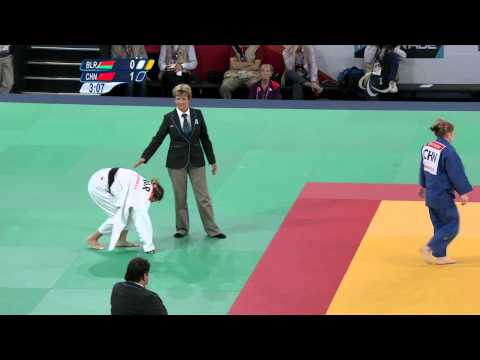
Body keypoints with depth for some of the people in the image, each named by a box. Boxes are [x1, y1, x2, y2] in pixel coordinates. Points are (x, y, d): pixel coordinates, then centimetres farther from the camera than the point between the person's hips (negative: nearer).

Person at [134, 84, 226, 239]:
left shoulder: (198, 114, 1)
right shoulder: (169, 118, -3)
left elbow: (205, 138, 7)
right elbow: (157, 139, -1)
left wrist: (212, 161, 9)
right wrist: (144, 157, -7)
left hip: (196, 161, 1)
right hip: (176, 162, -1)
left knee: (203, 197, 1)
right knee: (180, 198, 6)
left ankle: (212, 230, 6)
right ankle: (182, 229, 18)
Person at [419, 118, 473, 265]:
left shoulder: (427, 147, 4)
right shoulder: (448, 151, -21)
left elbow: (423, 168, 18)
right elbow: (456, 174, -17)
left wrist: (424, 186, 31)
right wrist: (463, 192, -10)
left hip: (430, 195, 9)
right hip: (443, 196, -9)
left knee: (440, 226, 17)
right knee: (451, 226, 2)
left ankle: (440, 256, 20)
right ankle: (430, 248, -4)